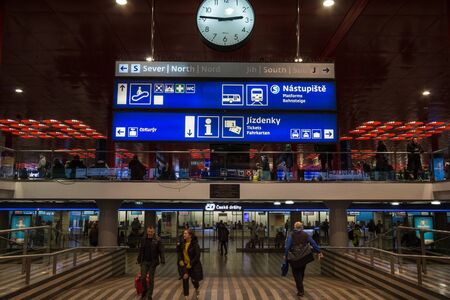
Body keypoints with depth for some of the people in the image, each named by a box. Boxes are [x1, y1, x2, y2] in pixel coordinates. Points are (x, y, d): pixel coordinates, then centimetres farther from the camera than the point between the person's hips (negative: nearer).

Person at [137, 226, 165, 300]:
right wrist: (139, 260, 14)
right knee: (142, 278, -1)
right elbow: (141, 250, 12)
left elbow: (161, 251, -9)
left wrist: (162, 260, -18)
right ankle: (145, 290, 27)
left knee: (151, 279, 4)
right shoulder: (143, 239, 3)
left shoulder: (157, 240, -8)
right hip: (144, 262, 3)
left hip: (153, 262, -3)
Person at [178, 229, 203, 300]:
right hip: (184, 264, 4)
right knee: (185, 279, -5)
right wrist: (180, 260, -6)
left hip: (194, 265, -4)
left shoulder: (195, 244, -17)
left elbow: (197, 256, -17)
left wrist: (191, 264, -18)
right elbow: (180, 252, 9)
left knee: (194, 280, 5)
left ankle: (197, 290, 40)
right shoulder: (182, 243, -2)